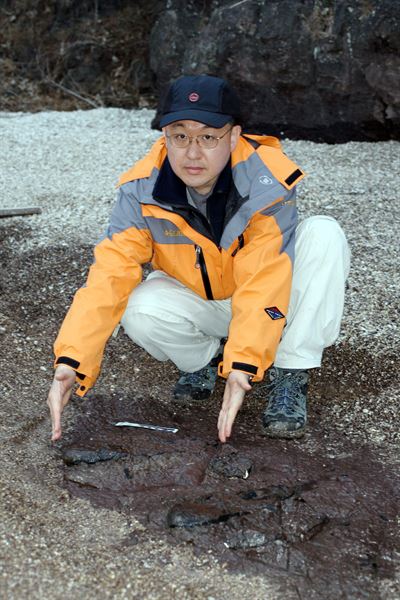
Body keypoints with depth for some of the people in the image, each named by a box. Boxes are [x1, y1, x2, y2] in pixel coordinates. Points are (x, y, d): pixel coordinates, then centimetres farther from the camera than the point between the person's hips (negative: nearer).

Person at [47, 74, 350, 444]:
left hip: (267, 302, -1)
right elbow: (110, 273, -27)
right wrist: (71, 361, -39)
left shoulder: (267, 184, -28)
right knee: (141, 311, -31)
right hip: (199, 301, 1)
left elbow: (263, 284, -33)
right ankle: (205, 357, 4)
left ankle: (290, 375, -19)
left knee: (323, 234, -28)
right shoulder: (142, 190, -21)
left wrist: (243, 365, -45)